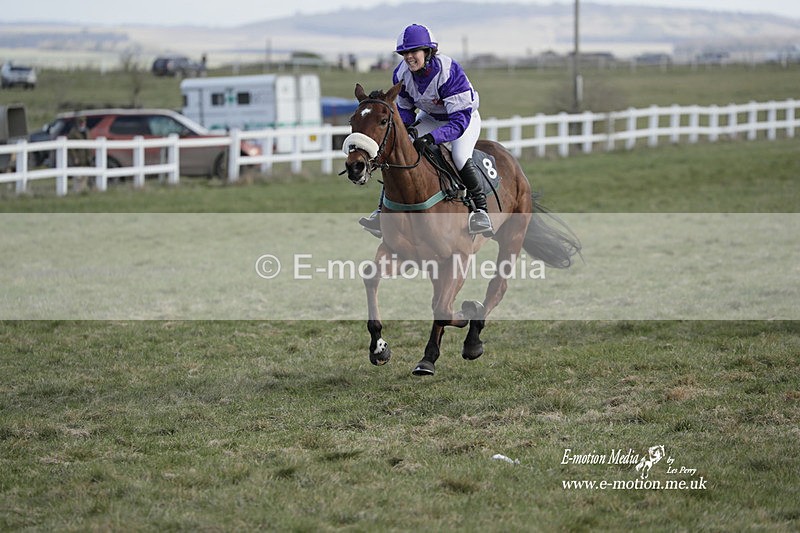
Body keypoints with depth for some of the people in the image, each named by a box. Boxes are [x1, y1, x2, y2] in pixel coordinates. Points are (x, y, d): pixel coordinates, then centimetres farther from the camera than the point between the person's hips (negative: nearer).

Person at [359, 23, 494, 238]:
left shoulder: (449, 71, -35)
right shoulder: (402, 74, -16)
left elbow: (460, 120, -37)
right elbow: (405, 109, 1)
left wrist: (431, 138, -50)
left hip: (464, 117, -6)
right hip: (429, 117, 6)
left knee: (461, 158, -33)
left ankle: (481, 209, -16)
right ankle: (383, 210, -10)